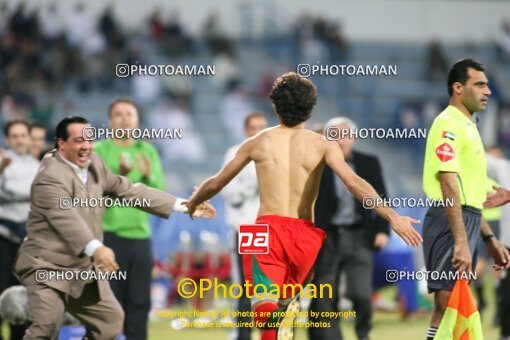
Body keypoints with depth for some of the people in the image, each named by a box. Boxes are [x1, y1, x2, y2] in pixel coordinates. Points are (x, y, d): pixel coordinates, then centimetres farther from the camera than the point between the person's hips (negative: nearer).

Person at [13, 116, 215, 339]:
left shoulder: (94, 165, 7)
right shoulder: (51, 177, -22)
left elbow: (129, 191, 12)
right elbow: (66, 217, -37)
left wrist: (183, 205, 9)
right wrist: (95, 248, -54)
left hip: (83, 268, 9)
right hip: (48, 266, -9)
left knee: (111, 320, 15)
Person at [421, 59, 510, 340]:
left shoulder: (466, 126, 19)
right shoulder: (449, 124, -12)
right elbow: (448, 185, -21)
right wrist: (461, 241, -27)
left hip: (466, 222, 10)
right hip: (450, 223, -10)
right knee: (447, 305, -12)